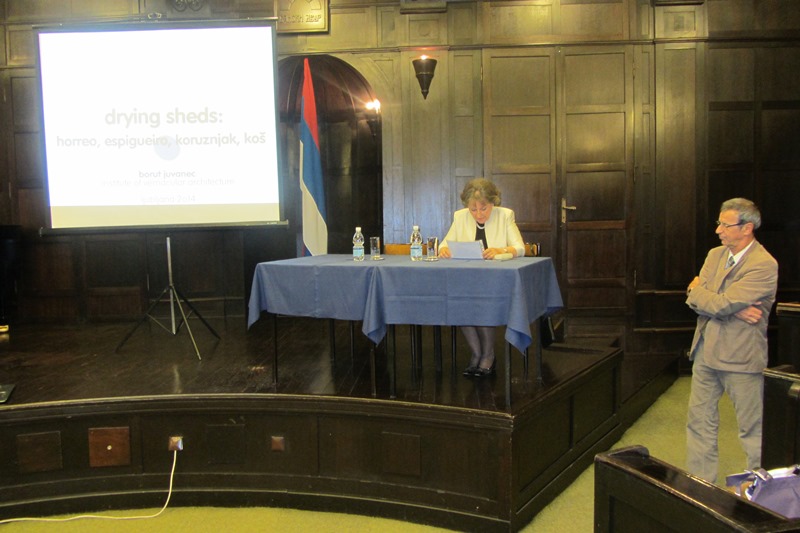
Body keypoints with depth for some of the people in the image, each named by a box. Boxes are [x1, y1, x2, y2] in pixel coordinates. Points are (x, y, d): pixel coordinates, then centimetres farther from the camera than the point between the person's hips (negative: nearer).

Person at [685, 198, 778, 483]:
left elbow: (719, 304, -23)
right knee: (700, 422, 13)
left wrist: (697, 291, -3)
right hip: (705, 353, 7)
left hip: (741, 357, -7)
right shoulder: (715, 255, 9)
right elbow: (695, 301, -1)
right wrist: (734, 309, -16)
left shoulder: (764, 265, -16)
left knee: (752, 429, 6)